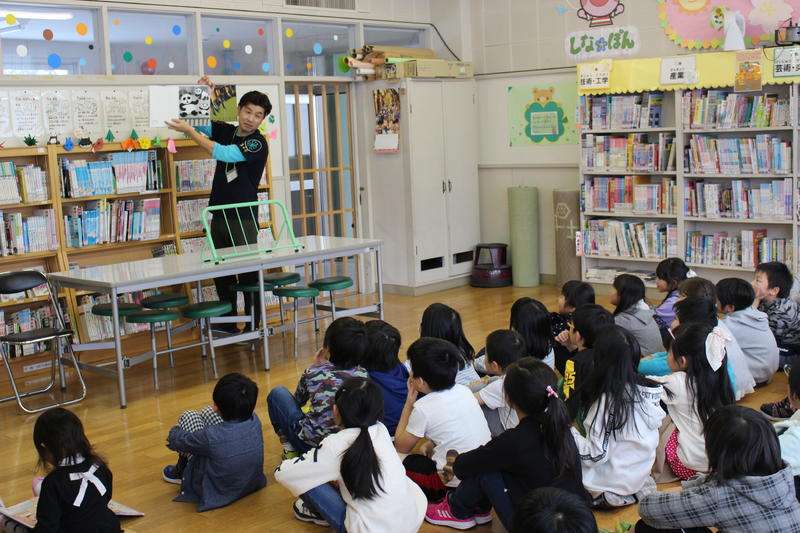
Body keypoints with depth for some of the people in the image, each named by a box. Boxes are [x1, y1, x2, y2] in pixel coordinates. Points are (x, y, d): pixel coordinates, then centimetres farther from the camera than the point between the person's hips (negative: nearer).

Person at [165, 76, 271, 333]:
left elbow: (222, 153, -22)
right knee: (221, 273, 11)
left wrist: (189, 130, -19)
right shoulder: (226, 130, 9)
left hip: (243, 218, -7)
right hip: (219, 214, 7)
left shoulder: (258, 143, -12)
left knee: (247, 273, -5)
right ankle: (228, 324, 22)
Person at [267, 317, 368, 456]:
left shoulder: (312, 373, -13)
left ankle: (290, 449, 11)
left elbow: (299, 401, 9)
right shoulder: (363, 374, -6)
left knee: (277, 393, 14)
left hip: (310, 444, -4)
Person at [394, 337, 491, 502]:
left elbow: (401, 446, -1)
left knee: (409, 463, 15)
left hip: (458, 481, -6)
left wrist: (409, 401, 0)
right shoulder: (463, 390, 1)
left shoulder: (423, 408, -17)